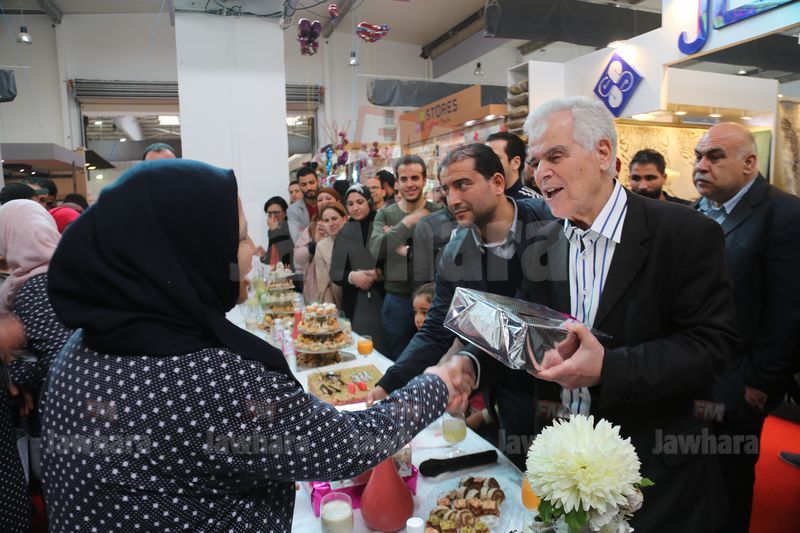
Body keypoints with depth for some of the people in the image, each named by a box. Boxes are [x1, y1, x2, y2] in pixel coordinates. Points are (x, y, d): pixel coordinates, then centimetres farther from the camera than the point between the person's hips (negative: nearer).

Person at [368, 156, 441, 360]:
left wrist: (406, 251, -15)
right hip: (396, 300, 2)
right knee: (396, 361, 17)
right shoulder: (385, 214, 2)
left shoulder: (438, 213, -4)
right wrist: (407, 223, -19)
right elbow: (376, 250, -15)